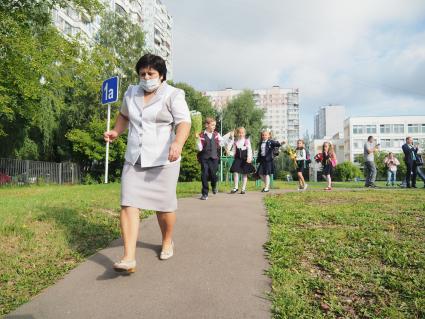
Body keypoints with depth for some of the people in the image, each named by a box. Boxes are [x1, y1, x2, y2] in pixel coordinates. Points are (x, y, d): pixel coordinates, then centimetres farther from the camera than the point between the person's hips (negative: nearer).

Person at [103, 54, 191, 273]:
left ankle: (167, 242, 33)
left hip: (163, 161, -4)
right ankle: (129, 258, -7)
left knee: (164, 206, 5)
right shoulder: (131, 93, 14)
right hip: (134, 160, 5)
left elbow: (184, 122, -18)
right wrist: (116, 132, 16)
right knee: (128, 205, -8)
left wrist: (178, 142, -37)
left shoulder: (173, 95, -4)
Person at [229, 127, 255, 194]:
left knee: (244, 174, 4)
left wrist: (249, 158, -19)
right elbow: (233, 150, 10)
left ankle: (243, 188, 14)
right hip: (237, 159, 2)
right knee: (235, 172, -6)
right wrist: (229, 153, -10)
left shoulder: (247, 141, -2)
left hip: (245, 159, -2)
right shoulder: (235, 142, 7)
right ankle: (236, 187, 7)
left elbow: (249, 150, -6)